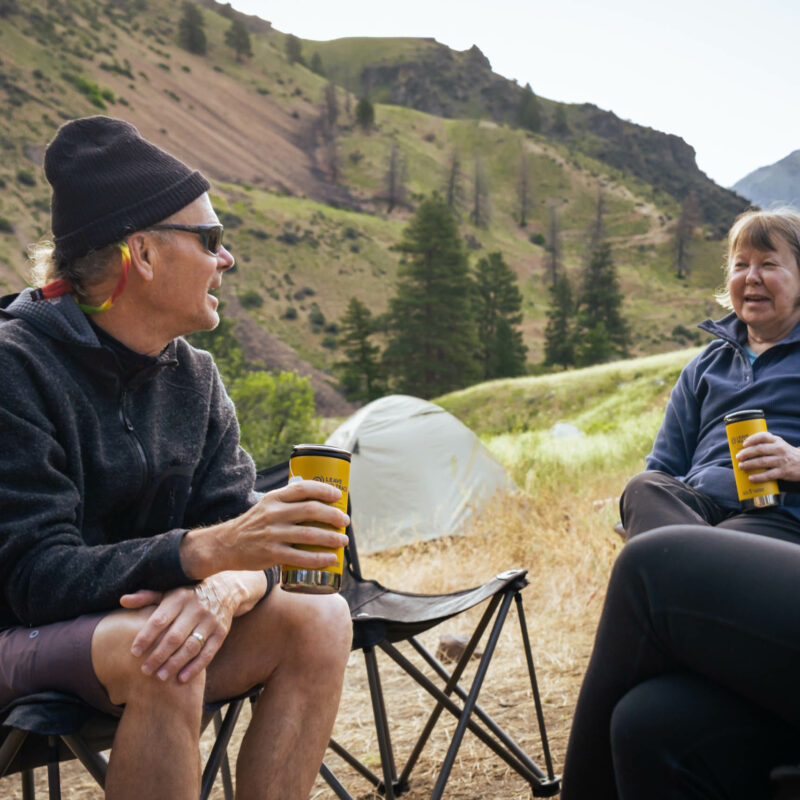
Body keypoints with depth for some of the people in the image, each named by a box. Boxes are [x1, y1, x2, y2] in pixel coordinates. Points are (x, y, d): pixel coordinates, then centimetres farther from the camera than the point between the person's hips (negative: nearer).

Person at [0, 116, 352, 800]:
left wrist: (222, 588, -29)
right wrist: (203, 550, -39)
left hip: (140, 618, 6)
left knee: (319, 620, -15)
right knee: (154, 652, -36)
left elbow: (235, 531, -3)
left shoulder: (193, 376, 2)